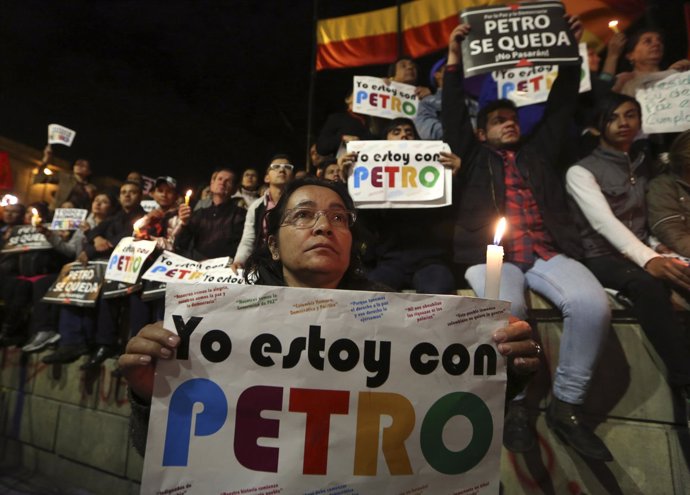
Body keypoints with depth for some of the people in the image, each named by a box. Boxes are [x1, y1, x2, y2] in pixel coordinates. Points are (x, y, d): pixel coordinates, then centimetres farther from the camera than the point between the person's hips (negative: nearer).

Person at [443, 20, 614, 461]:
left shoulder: (538, 152, 29)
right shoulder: (474, 156, 21)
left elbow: (561, 106, 26)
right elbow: (453, 115, 11)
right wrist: (454, 60, 7)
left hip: (547, 252, 3)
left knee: (593, 304, -25)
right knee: (506, 310, -34)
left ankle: (566, 405, -7)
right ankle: (514, 403, -10)